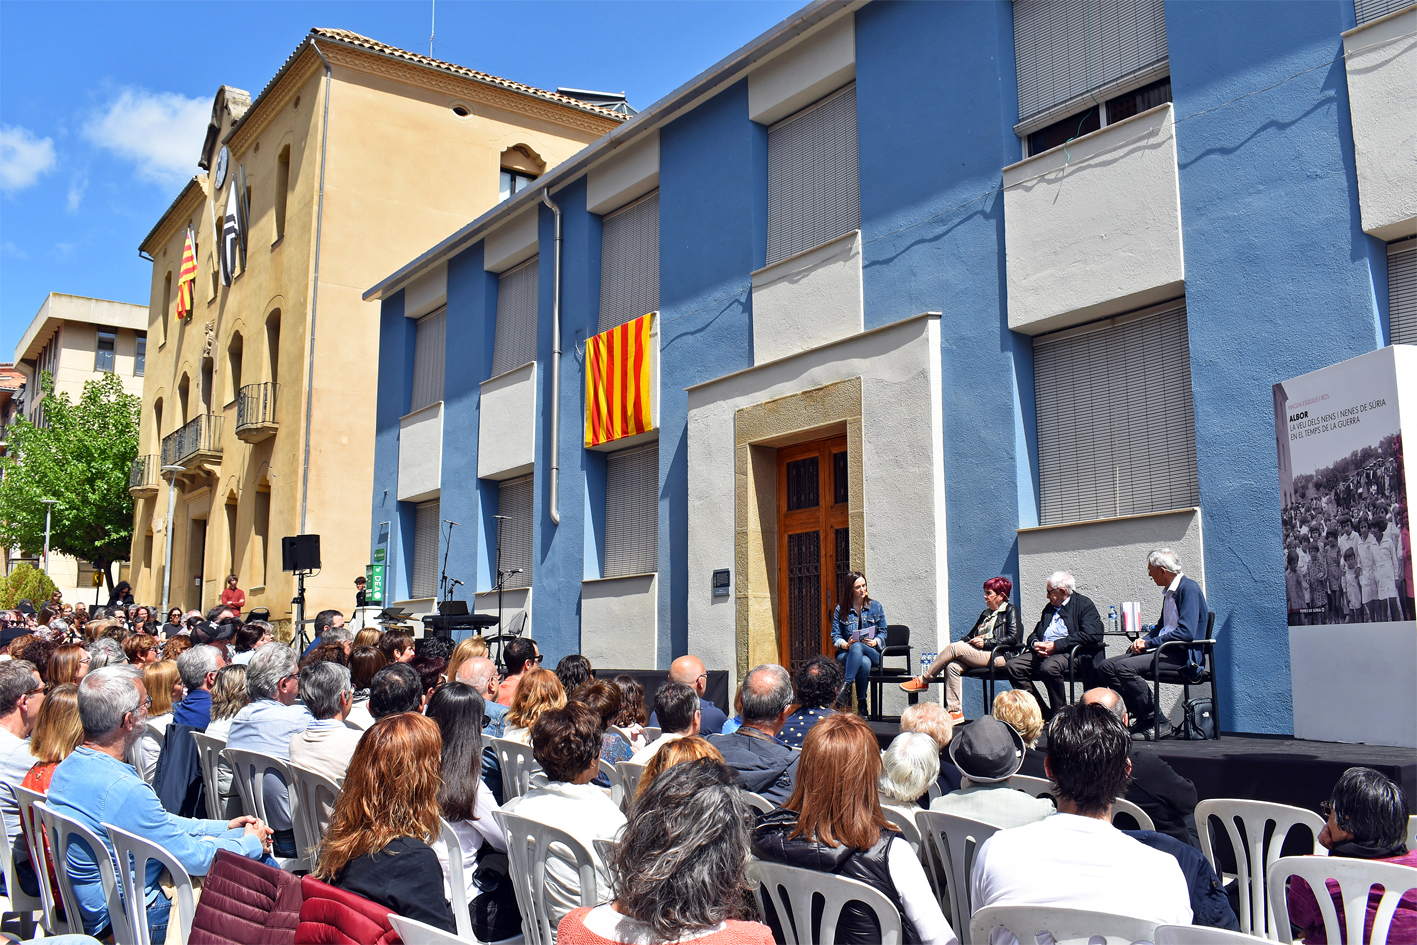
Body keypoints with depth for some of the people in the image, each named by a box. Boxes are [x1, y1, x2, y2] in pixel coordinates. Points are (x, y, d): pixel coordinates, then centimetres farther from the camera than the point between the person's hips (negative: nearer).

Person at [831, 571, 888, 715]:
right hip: (846, 654, 0)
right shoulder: (840, 609, 8)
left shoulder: (875, 606, 12)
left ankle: (846, 687, -40)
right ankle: (861, 703, -34)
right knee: (864, 663, -38)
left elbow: (883, 632, 10)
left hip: (873, 653, 0)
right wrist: (846, 645, -16)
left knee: (857, 647, -38)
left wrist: (875, 642, -12)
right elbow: (835, 636, 5)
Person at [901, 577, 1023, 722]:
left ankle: (923, 681, -11)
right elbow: (970, 636, 26)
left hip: (998, 657, -8)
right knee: (952, 666, -22)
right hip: (977, 654, 8)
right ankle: (955, 711, -23)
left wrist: (986, 642, -13)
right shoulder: (986, 614, 28)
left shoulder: (1010, 611, 5)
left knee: (954, 648, -23)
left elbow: (1013, 638, -9)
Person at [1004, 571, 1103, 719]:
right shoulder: (1049, 608, 26)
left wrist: (1056, 645, -17)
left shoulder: (1085, 605, 2)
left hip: (1070, 653, -7)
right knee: (1013, 665, -16)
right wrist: (1035, 643, -2)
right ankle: (1041, 712, -10)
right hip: (1042, 652, 7)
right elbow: (1035, 633, 25)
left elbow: (1089, 635, -14)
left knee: (1049, 667, -38)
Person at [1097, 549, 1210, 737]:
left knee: (1125, 667, -29)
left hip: (1182, 655, -10)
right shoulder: (1168, 591, 18)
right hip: (1165, 651, 10)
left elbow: (1186, 632, -23)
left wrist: (1149, 643, -16)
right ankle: (1139, 715, -3)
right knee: (1106, 667, -4)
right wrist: (1143, 640, 3)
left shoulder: (1189, 588, -12)